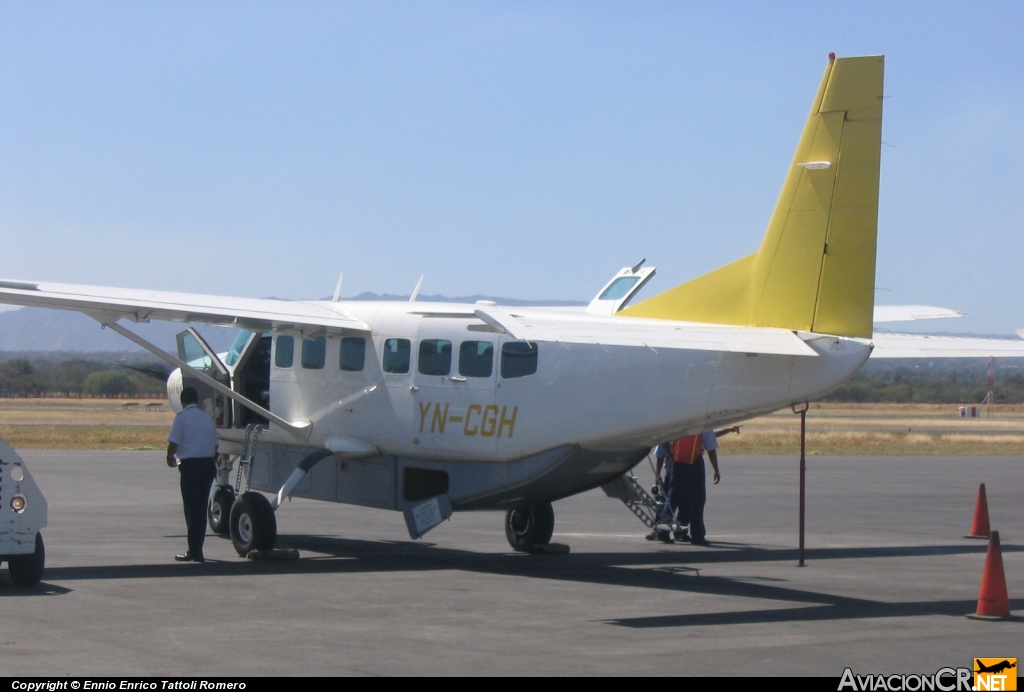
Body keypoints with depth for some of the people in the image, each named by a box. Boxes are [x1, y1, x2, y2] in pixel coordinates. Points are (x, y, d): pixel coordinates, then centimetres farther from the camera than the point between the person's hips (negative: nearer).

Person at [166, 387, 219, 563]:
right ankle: (197, 550, 17)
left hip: (191, 464, -6)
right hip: (208, 464, 6)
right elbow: (215, 445, 19)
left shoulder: (182, 417, -7)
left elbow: (173, 443, -12)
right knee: (201, 508, 12)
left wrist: (171, 457, 6)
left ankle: (194, 551, -4)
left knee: (192, 508, -2)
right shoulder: (207, 418, 14)